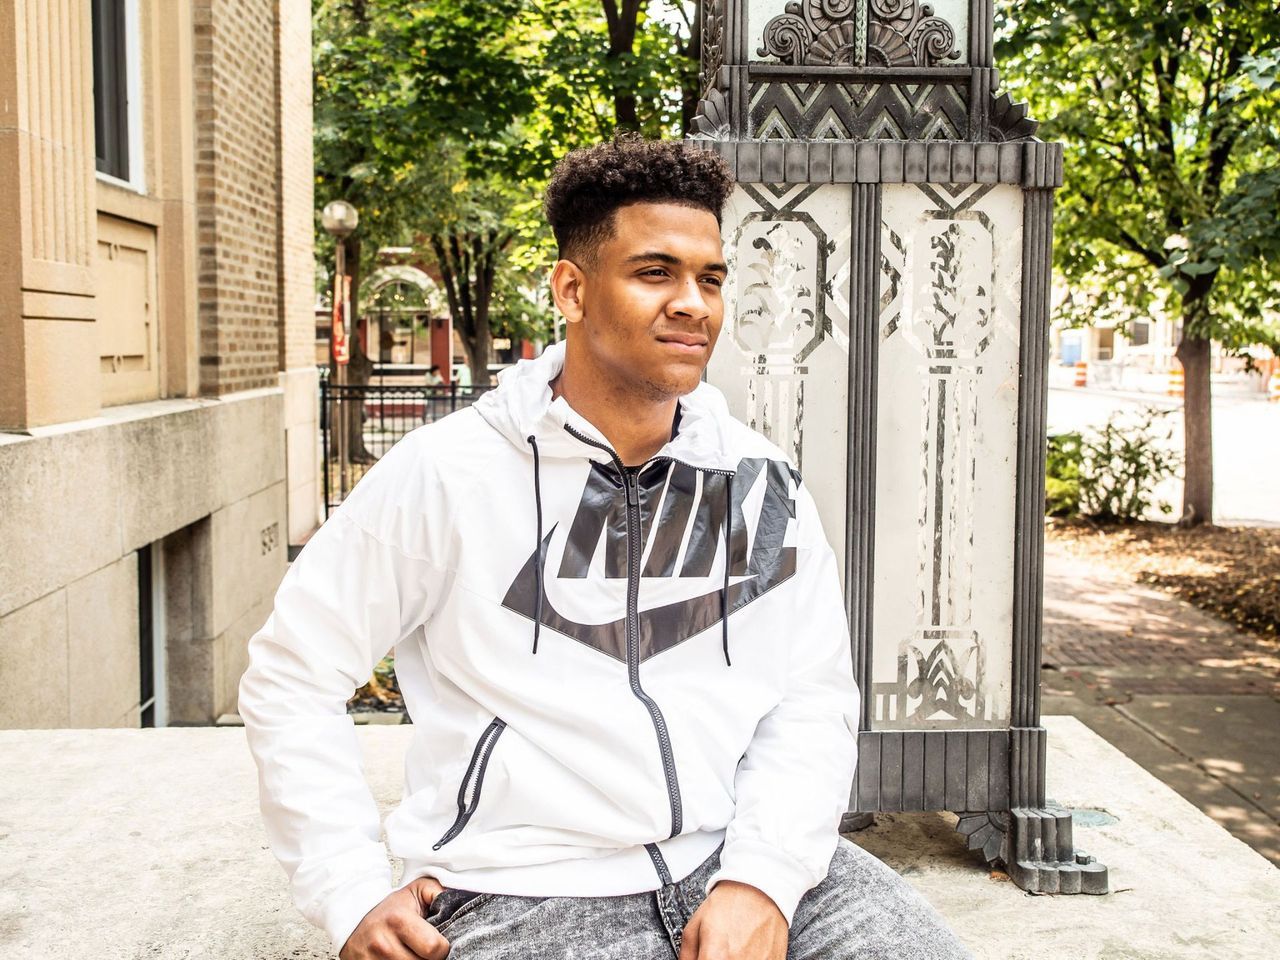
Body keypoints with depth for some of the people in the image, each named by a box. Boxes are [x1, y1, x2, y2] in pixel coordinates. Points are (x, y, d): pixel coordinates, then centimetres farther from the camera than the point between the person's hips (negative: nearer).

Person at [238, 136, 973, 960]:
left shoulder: (762, 483, 6)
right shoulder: (446, 474, -5)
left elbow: (812, 698, 2)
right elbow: (291, 677, 2)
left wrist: (762, 878, -13)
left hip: (745, 859, 2)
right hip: (528, 891, -2)